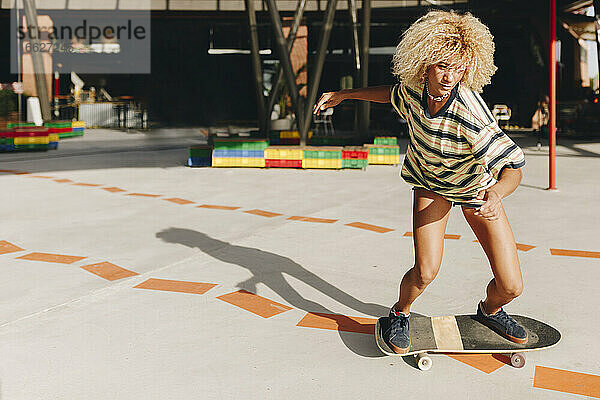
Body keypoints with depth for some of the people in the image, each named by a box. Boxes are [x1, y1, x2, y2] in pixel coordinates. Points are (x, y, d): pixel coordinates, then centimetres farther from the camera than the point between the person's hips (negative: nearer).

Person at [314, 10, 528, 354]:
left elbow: (513, 166, -33)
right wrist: (343, 95, 7)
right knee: (425, 271, -18)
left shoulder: (469, 112, -36)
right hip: (431, 183, 2)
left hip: (476, 187, -1)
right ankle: (400, 313, 15)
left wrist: (496, 194, -54)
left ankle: (490, 310, 34)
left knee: (511, 287, -4)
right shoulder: (414, 88, -21)